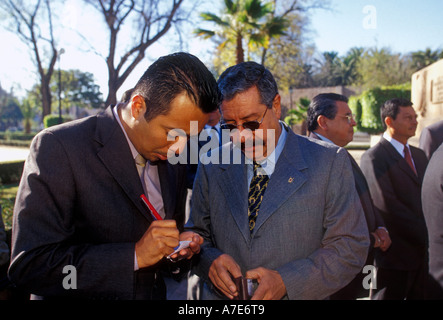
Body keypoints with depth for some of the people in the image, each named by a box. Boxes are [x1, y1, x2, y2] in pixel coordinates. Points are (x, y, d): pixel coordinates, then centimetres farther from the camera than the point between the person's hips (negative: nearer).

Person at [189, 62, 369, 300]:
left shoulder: (329, 163, -10)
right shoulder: (210, 168, -2)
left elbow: (351, 247, -11)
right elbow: (198, 234, 5)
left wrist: (286, 281, -21)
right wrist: (209, 260, -17)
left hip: (296, 295, -1)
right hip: (221, 296, 2)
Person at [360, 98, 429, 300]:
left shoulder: (419, 155, 15)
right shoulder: (374, 158, -11)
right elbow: (386, 205, -19)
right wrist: (426, 236, -15)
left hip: (423, 251, 7)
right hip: (396, 253, -7)